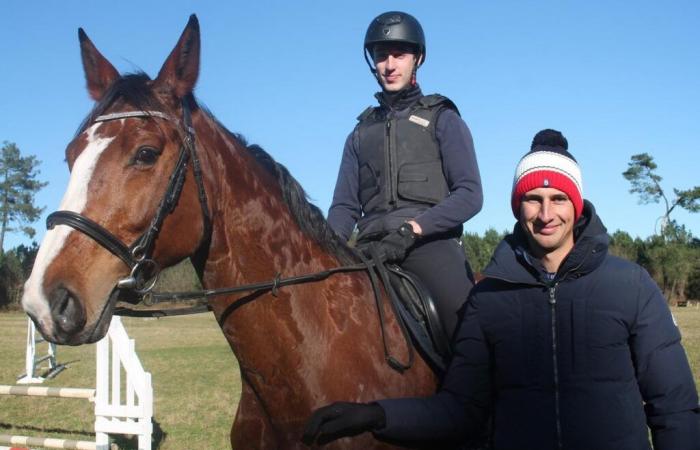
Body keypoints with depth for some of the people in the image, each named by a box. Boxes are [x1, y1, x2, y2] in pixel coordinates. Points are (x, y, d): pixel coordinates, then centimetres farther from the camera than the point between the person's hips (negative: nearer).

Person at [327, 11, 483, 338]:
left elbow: (470, 195, 0)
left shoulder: (442, 119, 12)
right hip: (372, 247, 3)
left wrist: (414, 227, -15)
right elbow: (345, 206, 17)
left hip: (431, 242, -3)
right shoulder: (361, 133, 23)